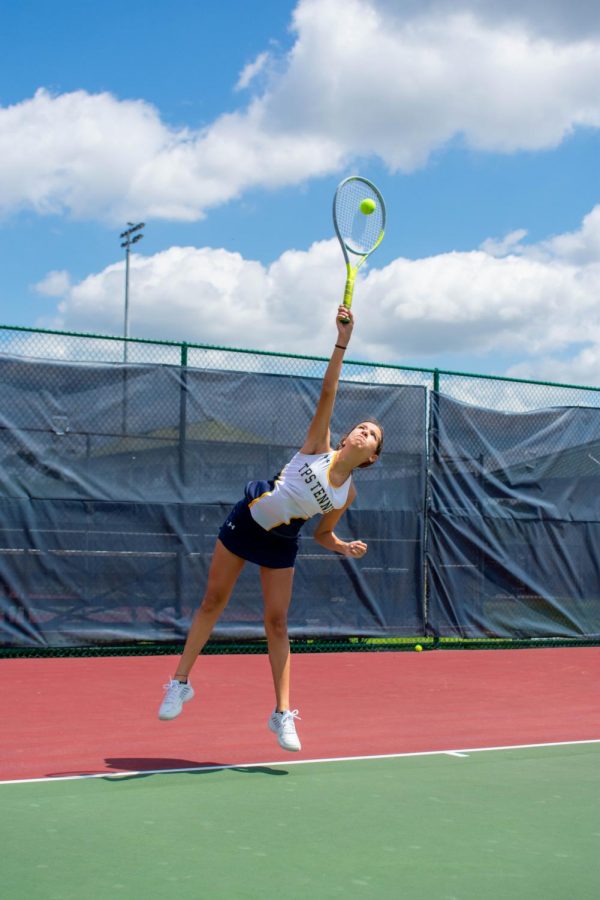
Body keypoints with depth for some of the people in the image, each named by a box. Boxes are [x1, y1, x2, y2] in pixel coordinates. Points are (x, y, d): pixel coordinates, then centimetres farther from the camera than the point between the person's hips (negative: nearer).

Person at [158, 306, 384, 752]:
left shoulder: (347, 493, -5)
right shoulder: (319, 446, -12)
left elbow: (322, 533, 7)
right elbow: (327, 393, -20)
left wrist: (345, 547, -13)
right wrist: (343, 342, -29)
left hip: (281, 543, 2)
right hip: (245, 521, -1)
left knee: (277, 622, -1)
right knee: (212, 603, 5)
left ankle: (283, 713, 5)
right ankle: (181, 684, 19)